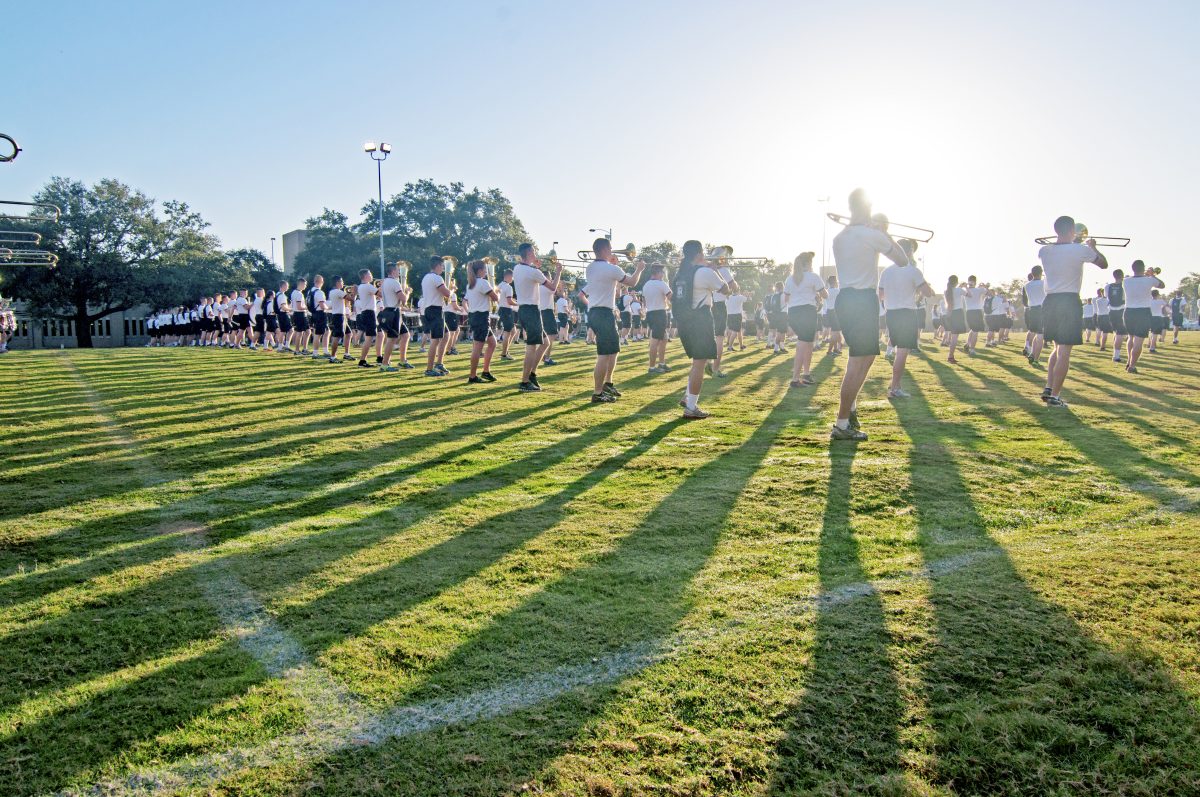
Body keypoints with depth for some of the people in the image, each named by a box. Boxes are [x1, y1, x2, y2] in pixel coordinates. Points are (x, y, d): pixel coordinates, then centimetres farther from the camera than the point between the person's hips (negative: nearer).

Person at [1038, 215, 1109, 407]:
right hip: (1070, 302, -5)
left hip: (1050, 302, 5)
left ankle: (1048, 388, 12)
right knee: (1064, 352, -3)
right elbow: (1104, 264, 8)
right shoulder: (1081, 250, -9)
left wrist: (1072, 243, 30)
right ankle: (1055, 396, -4)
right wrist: (1093, 247, 23)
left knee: (1057, 348, 20)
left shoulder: (1044, 251, 2)